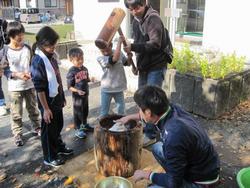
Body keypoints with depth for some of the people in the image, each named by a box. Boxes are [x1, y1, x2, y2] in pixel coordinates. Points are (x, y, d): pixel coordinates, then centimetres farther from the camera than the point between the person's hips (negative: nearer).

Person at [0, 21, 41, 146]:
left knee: (33, 109, 17)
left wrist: (31, 73, -14)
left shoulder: (27, 48, -2)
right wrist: (16, 75, -22)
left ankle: (37, 128, 35)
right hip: (14, 87, -2)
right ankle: (17, 134, 25)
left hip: (29, 85, 3)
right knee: (16, 113, 8)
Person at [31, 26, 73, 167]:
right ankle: (50, 157, 25)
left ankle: (59, 147, 44)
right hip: (48, 101, -7)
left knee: (59, 125, 23)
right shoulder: (38, 61, -20)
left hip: (57, 99, 8)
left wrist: (63, 97, 17)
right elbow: (39, 88, -20)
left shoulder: (52, 56, 4)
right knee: (49, 129, 8)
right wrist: (45, 108, -19)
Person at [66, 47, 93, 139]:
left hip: (85, 94, 7)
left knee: (85, 111, 23)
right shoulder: (71, 72, -20)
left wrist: (91, 79, -2)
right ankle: (77, 129, 23)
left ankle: (84, 125, 45)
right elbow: (70, 87, -19)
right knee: (78, 113, 7)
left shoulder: (85, 69, 1)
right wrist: (77, 91, -32)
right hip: (77, 96, -7)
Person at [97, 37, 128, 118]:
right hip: (106, 89, -3)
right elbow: (114, 59, -35)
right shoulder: (100, 58, -18)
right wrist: (119, 42, -31)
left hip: (118, 88, 3)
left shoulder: (119, 53, -3)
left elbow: (127, 63, 15)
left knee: (121, 111, 19)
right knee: (104, 113, 9)